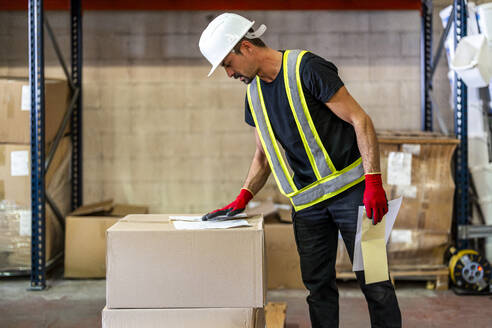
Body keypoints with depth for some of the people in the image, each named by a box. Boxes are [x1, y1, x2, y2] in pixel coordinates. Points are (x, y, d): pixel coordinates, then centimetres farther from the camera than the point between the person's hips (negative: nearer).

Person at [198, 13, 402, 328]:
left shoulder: (305, 68, -11)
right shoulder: (254, 92, 12)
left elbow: (360, 120, -12)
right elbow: (264, 155, 21)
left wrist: (374, 182, -19)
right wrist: (242, 199, 8)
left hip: (349, 188, -6)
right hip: (306, 201, 7)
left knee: (373, 279, -3)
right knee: (318, 284, 7)